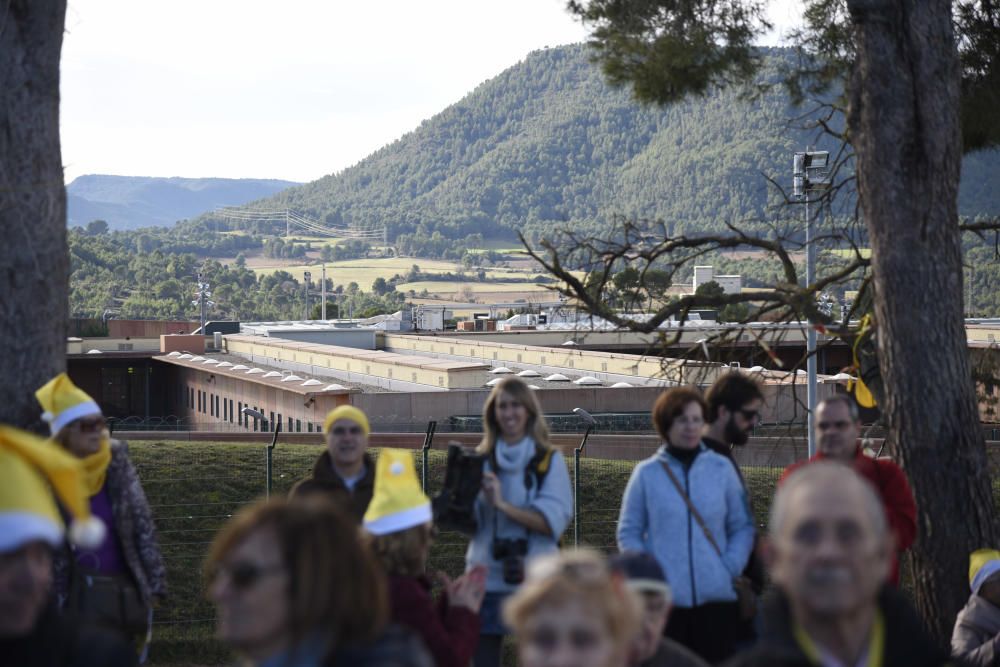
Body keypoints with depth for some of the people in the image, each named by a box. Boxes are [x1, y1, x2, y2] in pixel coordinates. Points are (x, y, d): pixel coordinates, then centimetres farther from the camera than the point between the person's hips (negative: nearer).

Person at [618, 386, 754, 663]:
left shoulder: (722, 469, 6)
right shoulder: (647, 473, 4)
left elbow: (742, 527, 10)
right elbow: (629, 533, 7)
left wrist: (731, 568, -4)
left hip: (716, 598, 1)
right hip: (664, 599, -1)